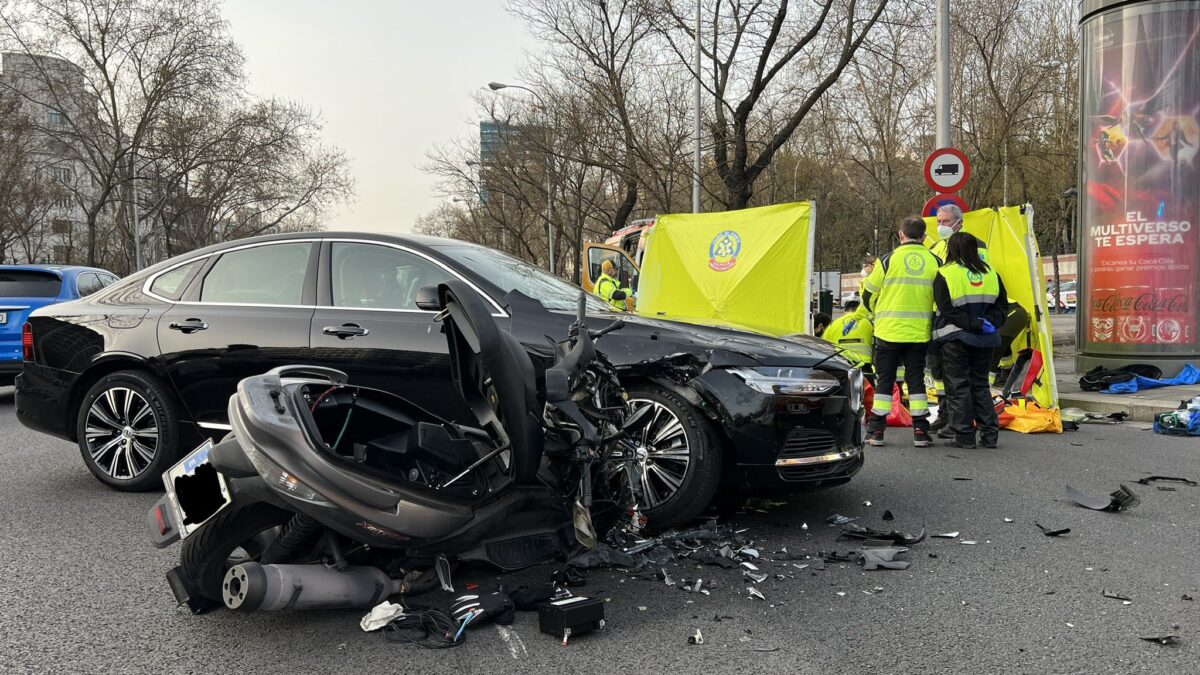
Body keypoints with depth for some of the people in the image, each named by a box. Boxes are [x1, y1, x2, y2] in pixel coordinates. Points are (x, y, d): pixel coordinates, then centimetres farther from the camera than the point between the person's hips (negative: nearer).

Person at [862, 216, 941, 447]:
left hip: (889, 331, -2)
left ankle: (876, 431, 7)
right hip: (920, 332, 2)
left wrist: (879, 313, 22)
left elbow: (868, 295, 1)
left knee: (884, 380, 6)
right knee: (916, 379, 10)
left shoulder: (889, 260, -6)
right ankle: (920, 432, 8)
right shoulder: (935, 262, 2)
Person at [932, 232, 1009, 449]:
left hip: (955, 339, -5)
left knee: (958, 387, 1)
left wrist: (977, 324, -14)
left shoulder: (944, 275, -8)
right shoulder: (990, 273, 9)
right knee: (981, 385, 15)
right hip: (984, 340, 5)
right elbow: (1002, 305, 8)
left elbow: (948, 311, -15)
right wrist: (985, 323, -5)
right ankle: (989, 433, 13)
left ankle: (964, 435, 0)